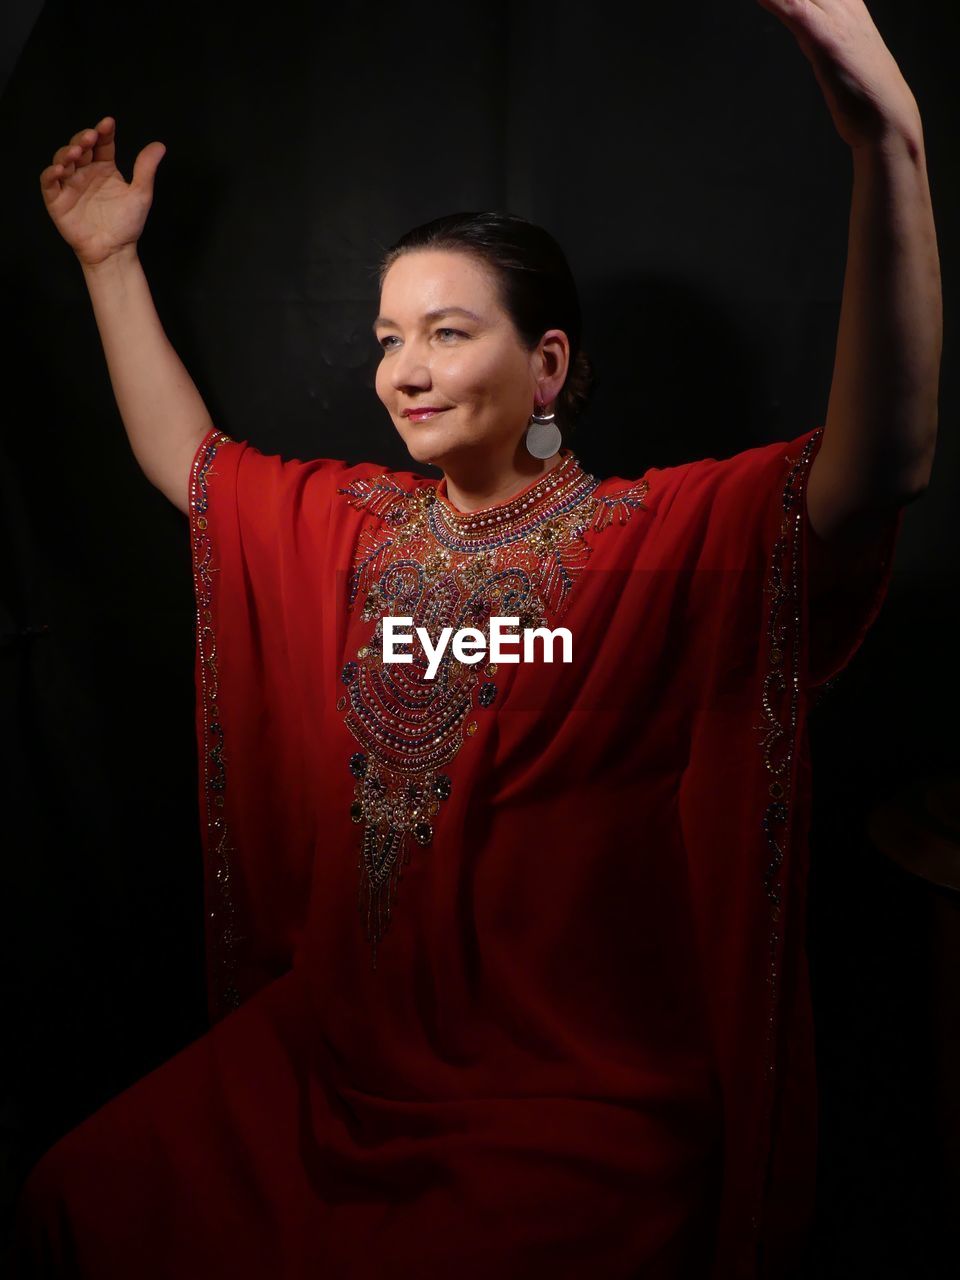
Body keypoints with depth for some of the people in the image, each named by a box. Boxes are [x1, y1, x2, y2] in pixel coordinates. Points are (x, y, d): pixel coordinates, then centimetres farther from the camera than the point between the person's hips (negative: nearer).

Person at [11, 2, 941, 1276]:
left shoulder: (658, 541, -15)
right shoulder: (350, 525, 5)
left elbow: (880, 470, -31)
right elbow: (185, 458, 18)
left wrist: (887, 146, -43)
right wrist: (111, 260, 18)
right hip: (331, 1051, 6)